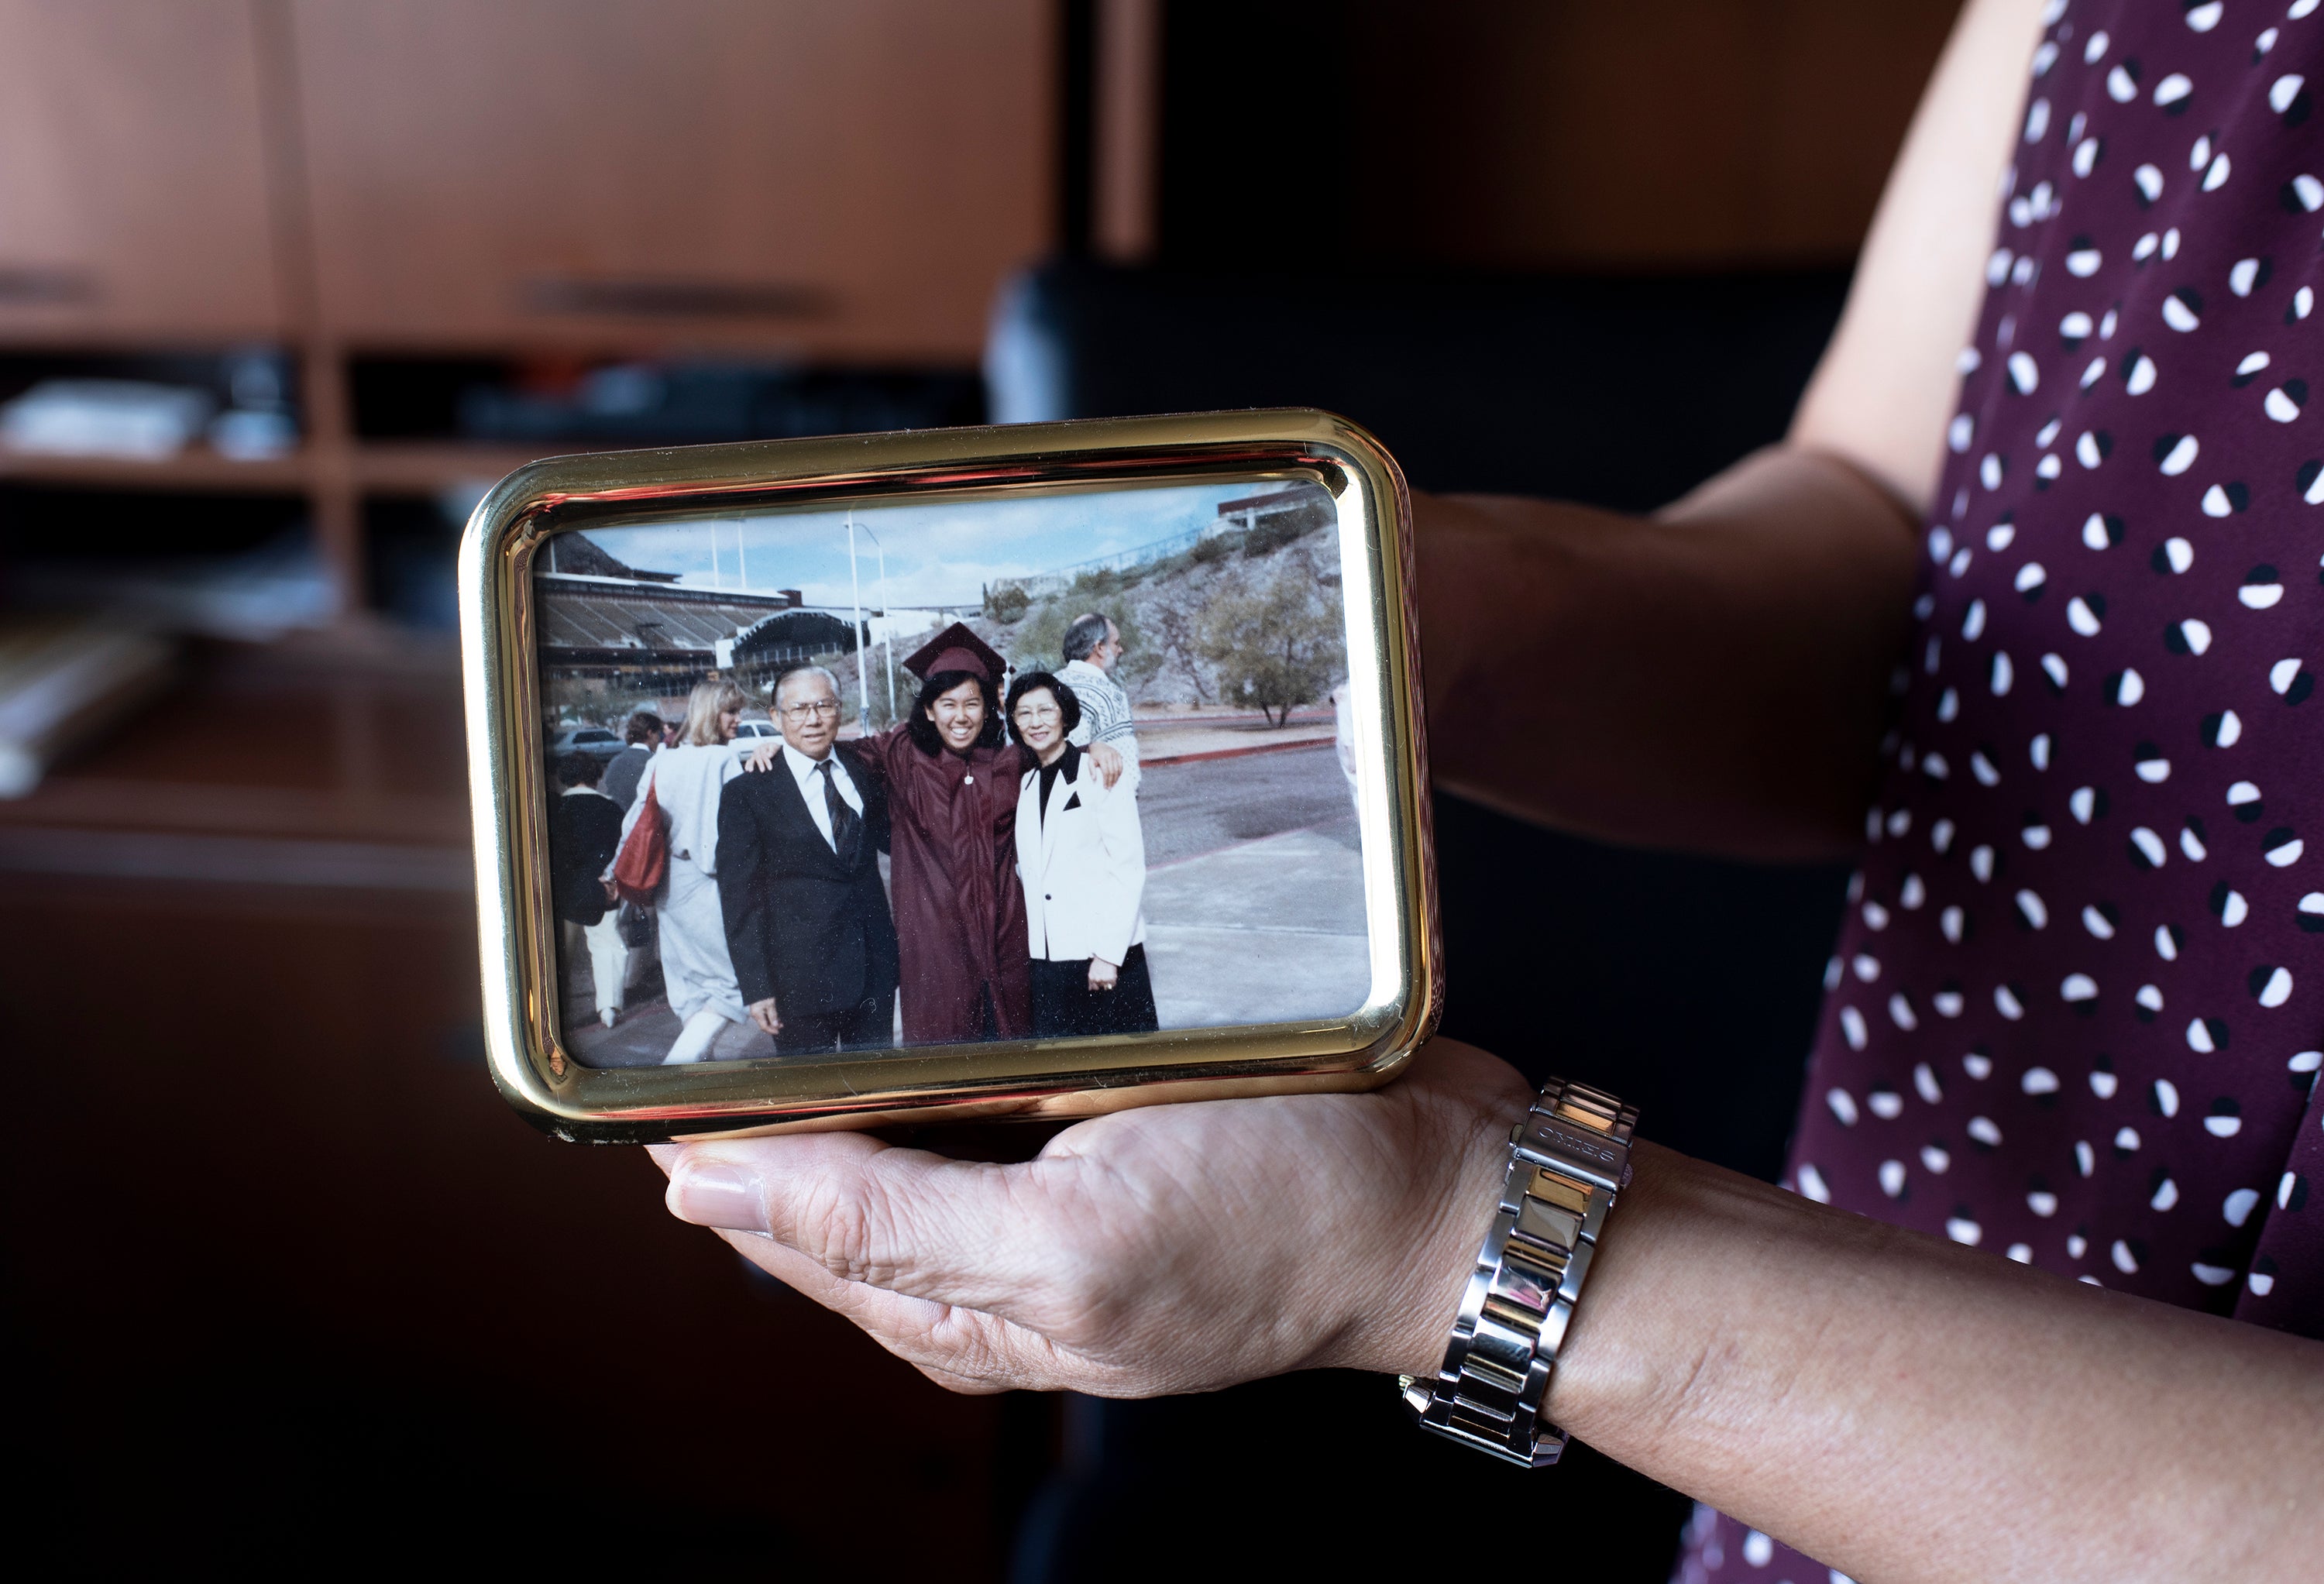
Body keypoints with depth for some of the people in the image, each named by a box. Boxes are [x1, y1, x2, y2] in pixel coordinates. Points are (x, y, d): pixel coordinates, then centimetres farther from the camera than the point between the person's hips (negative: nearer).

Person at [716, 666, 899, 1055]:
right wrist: (755, 988, -11)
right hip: (799, 976, -4)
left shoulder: (861, 768, 7)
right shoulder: (748, 793, -6)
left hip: (874, 965, 4)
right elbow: (740, 897, -7)